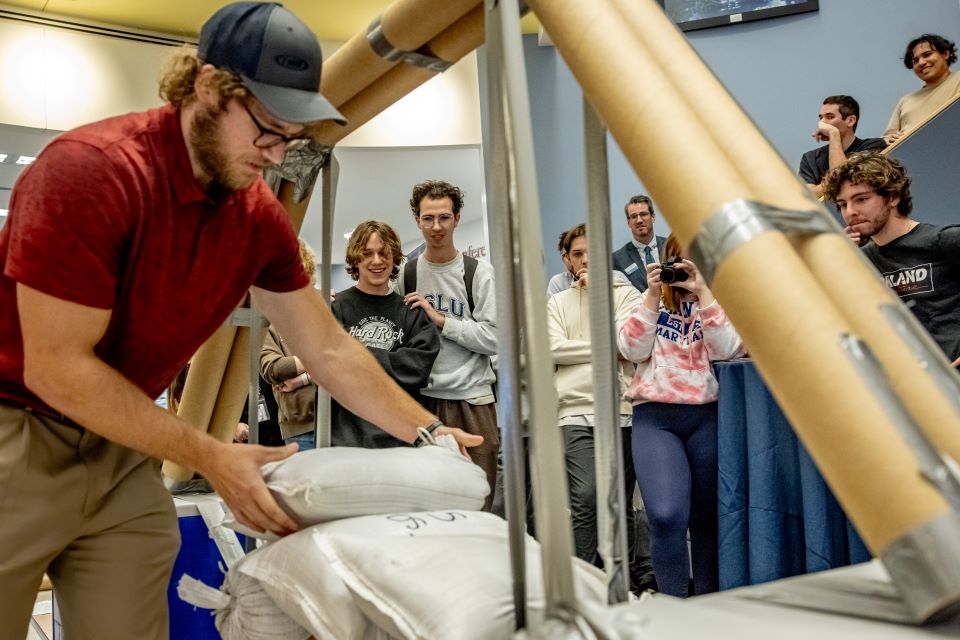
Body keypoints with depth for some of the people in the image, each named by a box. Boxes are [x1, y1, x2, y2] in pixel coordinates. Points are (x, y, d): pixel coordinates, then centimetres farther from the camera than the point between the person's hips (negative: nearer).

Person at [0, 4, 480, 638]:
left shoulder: (261, 217, -4)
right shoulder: (93, 169, -23)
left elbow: (330, 349, 3)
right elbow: (57, 366, -23)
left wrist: (428, 432, -2)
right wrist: (212, 458, -21)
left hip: (122, 448, 5)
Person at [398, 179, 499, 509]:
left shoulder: (479, 272, 1)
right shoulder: (406, 274, 11)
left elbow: (494, 339, -6)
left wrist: (440, 319, -10)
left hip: (472, 399, -2)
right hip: (422, 398, 3)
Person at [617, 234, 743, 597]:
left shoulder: (720, 300, 11)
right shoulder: (653, 300, 14)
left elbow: (725, 349, -8)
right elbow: (632, 350, -1)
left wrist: (703, 292, -10)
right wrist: (653, 295, -5)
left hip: (707, 415, 1)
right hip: (655, 416, -1)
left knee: (707, 517, 8)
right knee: (666, 516, -17)